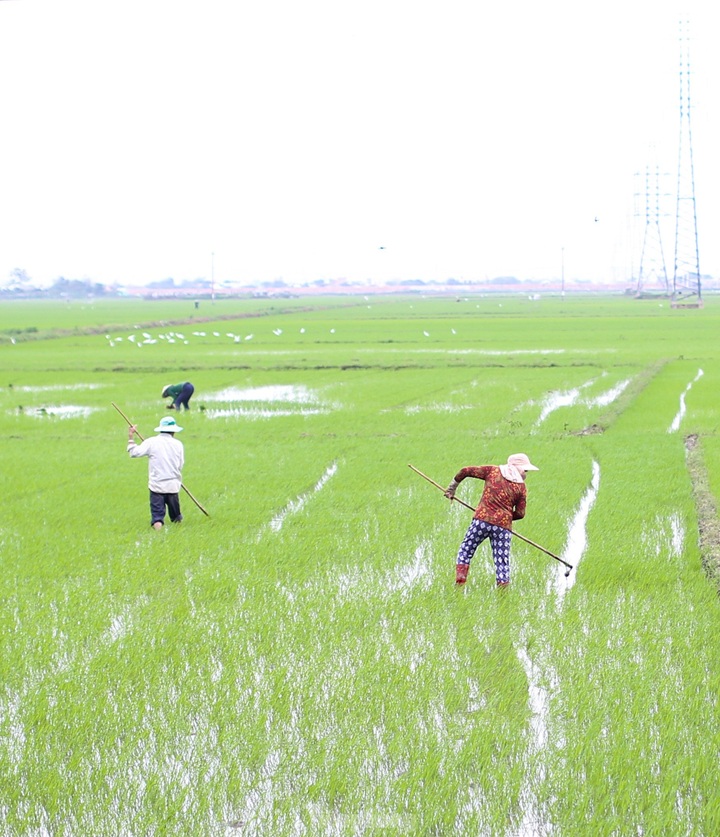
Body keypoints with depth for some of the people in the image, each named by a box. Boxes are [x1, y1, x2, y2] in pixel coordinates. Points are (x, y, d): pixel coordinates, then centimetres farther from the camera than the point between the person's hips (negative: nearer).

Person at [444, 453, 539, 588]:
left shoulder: (493, 471, 9)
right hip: (503, 525, 0)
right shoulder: (521, 487, 7)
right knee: (502, 563, 4)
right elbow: (520, 513, 5)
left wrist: (452, 488, 21)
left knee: (465, 551, 12)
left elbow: (465, 471, 8)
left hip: (482, 519, 0)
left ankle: (460, 584, 2)